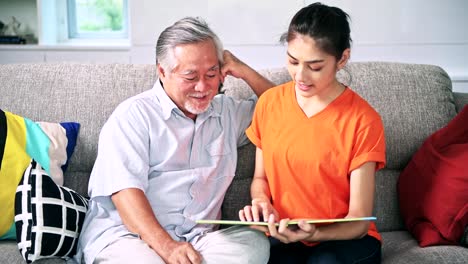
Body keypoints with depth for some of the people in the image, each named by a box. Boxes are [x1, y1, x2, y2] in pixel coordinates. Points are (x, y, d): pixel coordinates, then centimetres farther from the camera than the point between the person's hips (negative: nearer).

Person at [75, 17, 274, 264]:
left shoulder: (227, 112, 21)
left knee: (255, 243, -25)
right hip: (125, 234, -6)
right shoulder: (133, 115, 2)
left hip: (198, 240, 6)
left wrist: (244, 71, 11)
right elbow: (125, 190, -10)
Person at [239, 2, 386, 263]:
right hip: (281, 234, 2)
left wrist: (313, 233, -29)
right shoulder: (269, 102, 1)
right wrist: (261, 201, -10)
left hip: (343, 238, -1)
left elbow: (359, 222, -10)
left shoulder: (363, 121, -11)